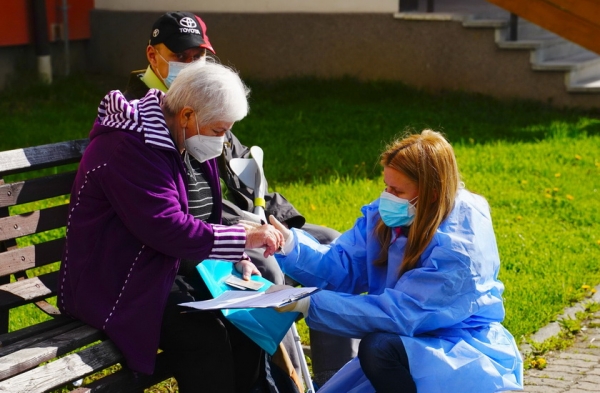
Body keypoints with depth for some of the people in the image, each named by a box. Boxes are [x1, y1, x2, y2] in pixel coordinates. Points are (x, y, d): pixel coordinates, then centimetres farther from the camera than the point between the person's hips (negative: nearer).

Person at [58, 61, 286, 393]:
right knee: (204, 336, -28)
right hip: (120, 284, -9)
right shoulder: (130, 147, -21)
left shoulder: (187, 141, 9)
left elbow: (205, 215, 18)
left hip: (177, 270, 9)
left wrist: (236, 259, 1)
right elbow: (166, 227, -30)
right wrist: (242, 239, -26)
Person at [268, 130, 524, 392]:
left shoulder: (459, 246, -27)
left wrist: (311, 305, -28)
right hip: (417, 345, 8)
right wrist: (291, 245, -22)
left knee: (378, 348, -30)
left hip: (467, 357, -7)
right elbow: (341, 268, -3)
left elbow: (399, 314, -29)